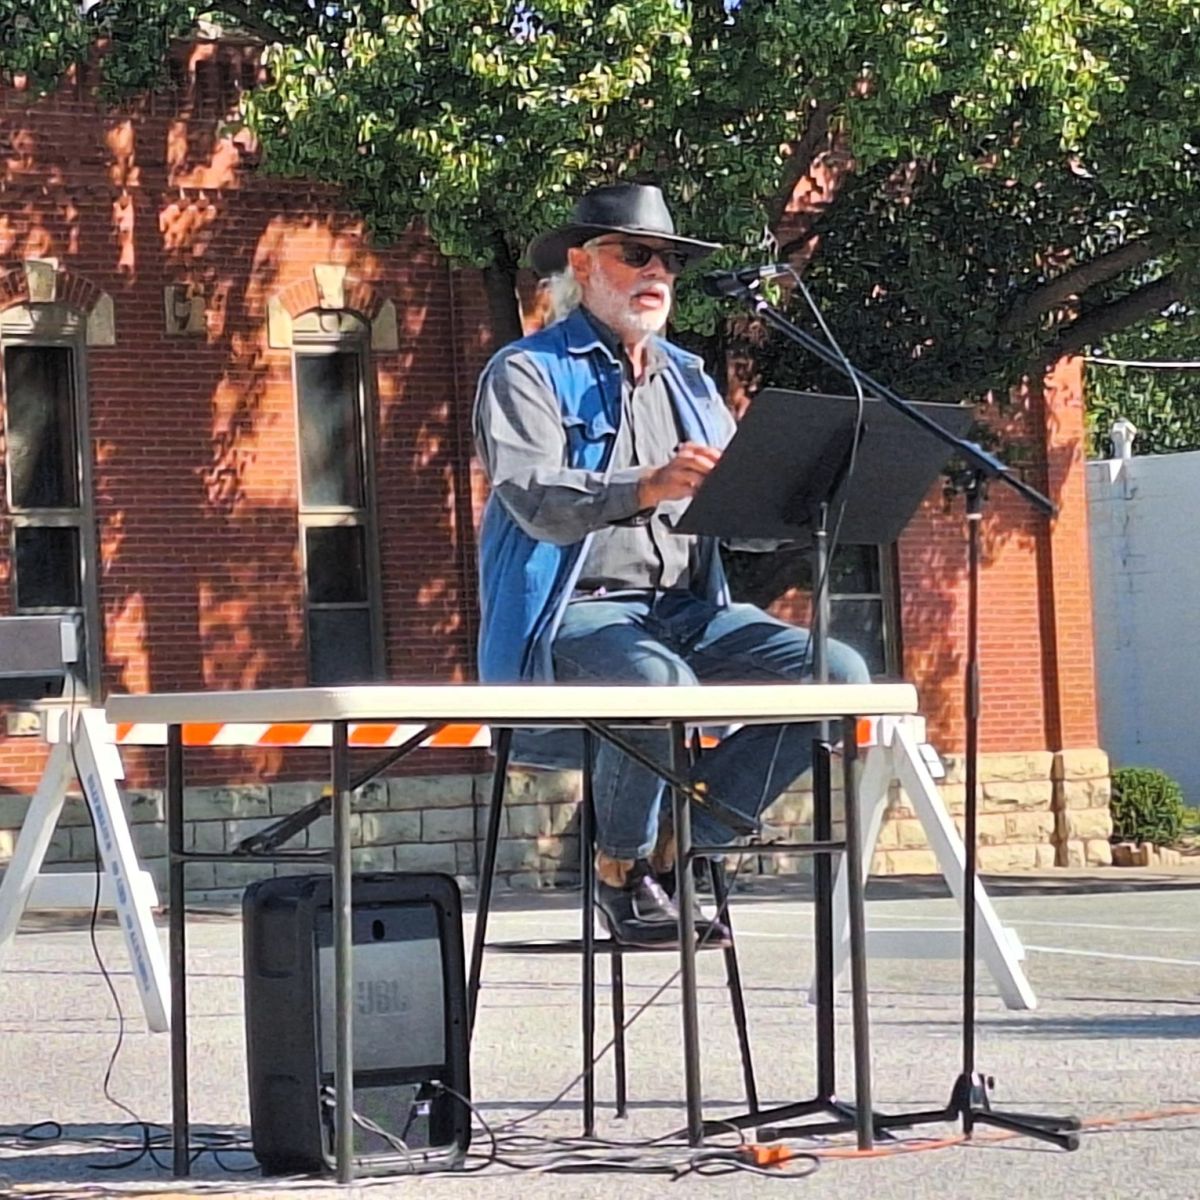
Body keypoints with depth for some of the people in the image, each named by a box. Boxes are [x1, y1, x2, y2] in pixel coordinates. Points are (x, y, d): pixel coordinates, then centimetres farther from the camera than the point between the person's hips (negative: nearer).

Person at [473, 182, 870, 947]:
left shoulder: (689, 380, 22)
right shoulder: (527, 374, 1)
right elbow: (533, 496, -17)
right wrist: (645, 488, -35)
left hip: (690, 610, 6)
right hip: (573, 614, -6)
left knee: (841, 673, -15)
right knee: (661, 682, -38)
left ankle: (676, 842, -6)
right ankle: (621, 866, -9)